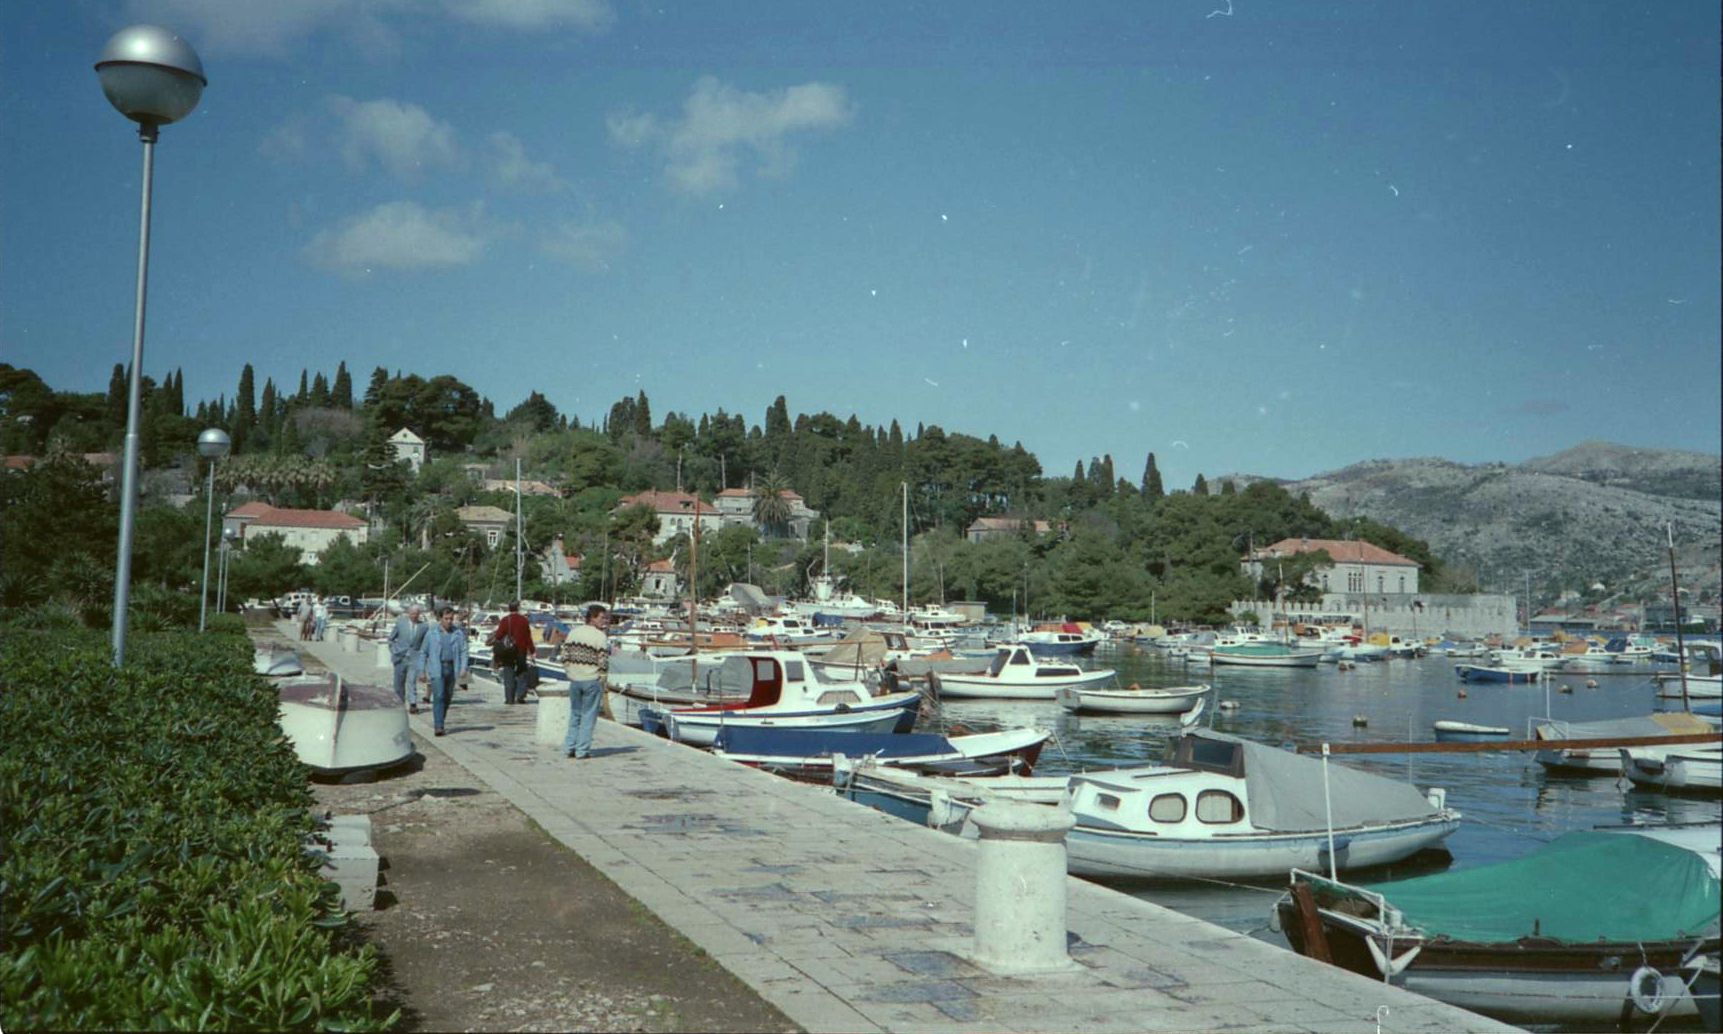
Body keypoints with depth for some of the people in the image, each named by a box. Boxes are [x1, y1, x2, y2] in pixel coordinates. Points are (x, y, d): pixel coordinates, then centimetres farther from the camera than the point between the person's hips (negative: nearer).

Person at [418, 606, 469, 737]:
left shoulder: (458, 632, 4)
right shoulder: (432, 633, 0)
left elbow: (463, 651, 2)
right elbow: (423, 652, 6)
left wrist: (464, 667, -11)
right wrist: (422, 671, 2)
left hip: (451, 668, 3)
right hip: (436, 669, -3)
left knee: (447, 697, 9)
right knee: (438, 696, -14)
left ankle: (438, 723, 25)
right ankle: (438, 726, -16)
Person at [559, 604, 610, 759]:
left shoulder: (573, 633, 7)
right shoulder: (601, 637, -11)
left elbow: (565, 657, 7)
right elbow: (603, 663, -14)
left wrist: (571, 674, 14)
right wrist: (601, 679, -3)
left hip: (574, 680, 5)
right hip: (592, 681, -5)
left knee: (574, 714, 16)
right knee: (588, 716, 3)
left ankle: (569, 747, 16)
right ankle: (582, 750, 3)